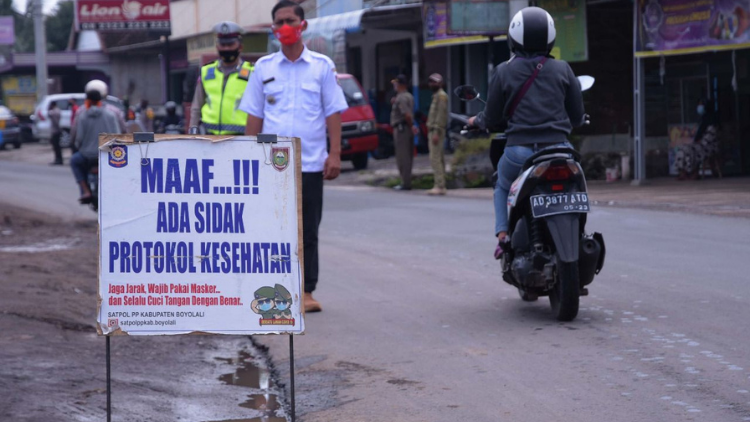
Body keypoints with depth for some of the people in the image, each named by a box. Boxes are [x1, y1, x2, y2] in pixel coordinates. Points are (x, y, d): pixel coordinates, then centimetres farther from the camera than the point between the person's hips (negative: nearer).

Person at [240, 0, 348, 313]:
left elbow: (333, 113, 4)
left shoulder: (322, 66, 5)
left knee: (307, 231, 3)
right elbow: (254, 116, 10)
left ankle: (306, 292, 9)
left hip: (310, 164, -1)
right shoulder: (263, 67, 8)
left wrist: (335, 155, -4)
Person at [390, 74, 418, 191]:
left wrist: (412, 126, -14)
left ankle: (405, 183, -6)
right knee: (407, 156, 13)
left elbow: (407, 114, -26)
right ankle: (406, 182, 18)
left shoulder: (401, 98, -16)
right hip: (407, 128, 10)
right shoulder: (408, 96, 15)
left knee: (402, 157, -7)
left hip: (401, 128, -10)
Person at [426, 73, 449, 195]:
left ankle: (439, 186, -17)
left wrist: (437, 133, -25)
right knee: (439, 159, 9)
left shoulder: (441, 95, -11)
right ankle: (440, 186, 10)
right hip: (433, 130, 10)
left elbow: (441, 115, -19)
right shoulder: (436, 96, 20)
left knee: (435, 158, -14)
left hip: (437, 130, -10)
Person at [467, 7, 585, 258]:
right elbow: (577, 117, 8)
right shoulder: (562, 70, 4)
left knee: (502, 187, 29)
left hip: (519, 150, -1)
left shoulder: (504, 72, 0)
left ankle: (503, 235, 8)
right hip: (558, 148, 1)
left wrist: (477, 121, 26)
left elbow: (493, 120, 3)